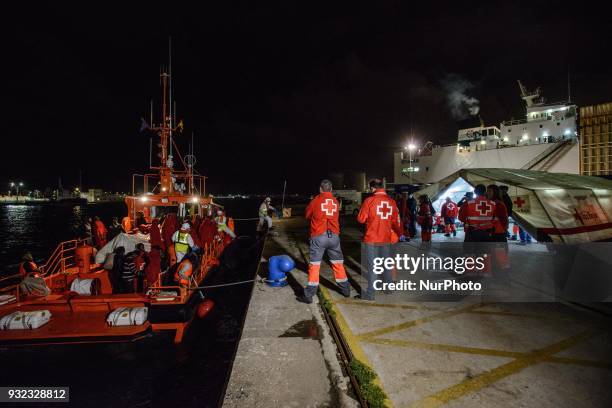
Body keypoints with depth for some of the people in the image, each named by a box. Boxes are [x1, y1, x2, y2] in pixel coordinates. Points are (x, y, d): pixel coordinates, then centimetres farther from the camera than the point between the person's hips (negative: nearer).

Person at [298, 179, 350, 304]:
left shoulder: (316, 200, -1)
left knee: (314, 265, 0)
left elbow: (307, 215, 9)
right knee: (338, 263, 16)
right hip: (334, 235, 4)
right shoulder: (336, 201, 9)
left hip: (318, 236, -3)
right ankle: (345, 289, 28)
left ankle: (309, 295, 2)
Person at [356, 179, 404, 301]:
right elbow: (395, 221, 9)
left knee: (372, 266, 0)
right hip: (386, 239, 5)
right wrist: (400, 234, 21)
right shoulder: (391, 201, 2)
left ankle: (370, 294, 4)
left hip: (372, 239, -4)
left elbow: (361, 219, -8)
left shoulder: (369, 200, -11)